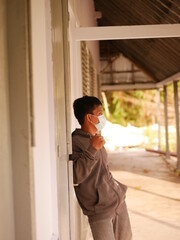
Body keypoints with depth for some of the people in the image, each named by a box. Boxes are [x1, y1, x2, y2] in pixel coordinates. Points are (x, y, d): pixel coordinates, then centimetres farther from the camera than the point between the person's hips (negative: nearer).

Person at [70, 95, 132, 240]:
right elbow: (75, 177, -26)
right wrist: (92, 149, -30)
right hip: (100, 208, -9)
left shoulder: (96, 139, 13)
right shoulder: (75, 142, -15)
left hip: (118, 199, 9)